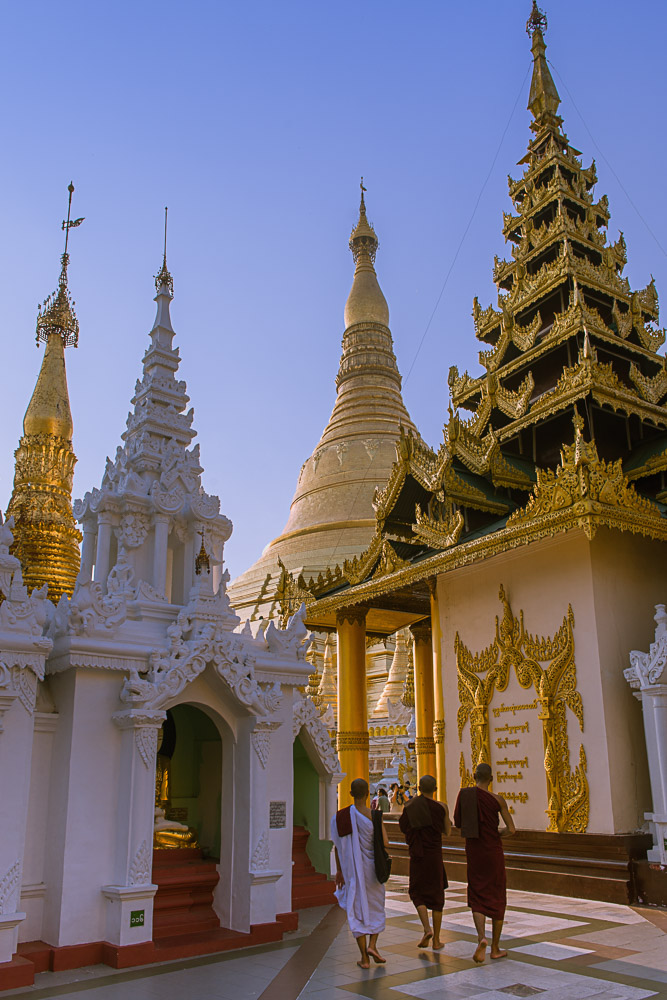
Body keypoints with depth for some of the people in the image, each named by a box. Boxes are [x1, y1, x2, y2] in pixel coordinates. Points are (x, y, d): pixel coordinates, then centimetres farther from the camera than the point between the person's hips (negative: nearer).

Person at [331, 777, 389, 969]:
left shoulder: (340, 816, -4)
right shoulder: (374, 815, -13)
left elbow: (337, 846, 0)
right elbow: (385, 843, -15)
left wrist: (339, 871, 9)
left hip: (351, 870, 2)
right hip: (371, 867, -2)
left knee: (357, 910, 9)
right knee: (376, 906, 19)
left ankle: (364, 958, 9)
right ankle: (372, 945, 3)